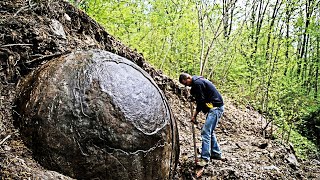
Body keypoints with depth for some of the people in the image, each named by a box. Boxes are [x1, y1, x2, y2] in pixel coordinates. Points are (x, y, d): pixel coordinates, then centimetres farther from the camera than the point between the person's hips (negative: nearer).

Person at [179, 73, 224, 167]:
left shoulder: (197, 83, -16)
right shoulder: (197, 81, 16)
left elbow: (201, 101, -17)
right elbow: (200, 98, 20)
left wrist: (195, 115, -8)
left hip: (216, 107, -11)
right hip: (214, 107, 11)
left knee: (205, 132, -12)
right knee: (209, 131, 19)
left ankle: (205, 158, -11)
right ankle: (216, 153, 29)